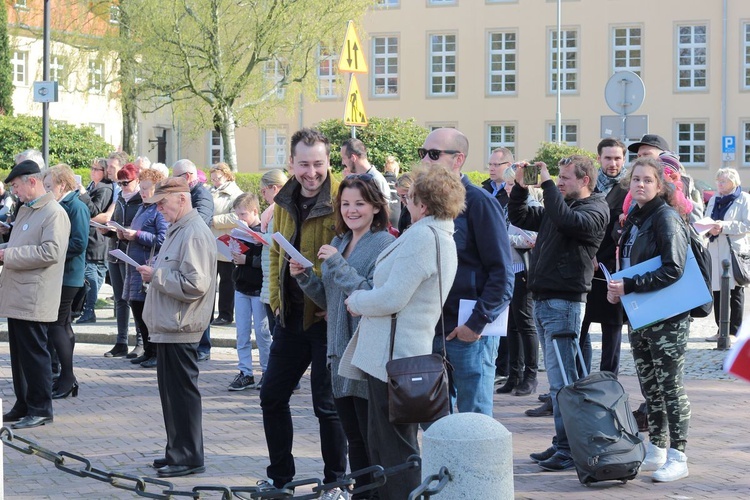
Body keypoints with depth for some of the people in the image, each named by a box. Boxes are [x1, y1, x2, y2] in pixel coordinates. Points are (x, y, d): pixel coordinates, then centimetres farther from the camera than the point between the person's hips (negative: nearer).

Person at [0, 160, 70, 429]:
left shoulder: (54, 213, -13)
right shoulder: (24, 210, 17)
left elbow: (51, 251, -23)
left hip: (34, 298, -9)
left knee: (34, 353, -3)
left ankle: (40, 409, 5)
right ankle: (23, 405, 22)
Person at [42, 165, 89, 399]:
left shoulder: (76, 207, -13)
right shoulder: (60, 206, 14)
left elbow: (79, 244, -21)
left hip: (67, 275, -9)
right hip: (58, 274, 9)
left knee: (56, 325, -8)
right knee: (63, 325, 12)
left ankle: (67, 378, -2)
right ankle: (66, 378, 18)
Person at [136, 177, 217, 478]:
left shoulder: (195, 234, -17)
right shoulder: (177, 229, 16)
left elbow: (194, 284, -24)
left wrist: (156, 276, -16)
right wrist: (155, 273, 7)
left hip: (180, 329, -11)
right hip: (168, 327, 11)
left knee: (182, 391, -5)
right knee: (170, 390, 15)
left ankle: (189, 457, 2)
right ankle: (177, 451, 24)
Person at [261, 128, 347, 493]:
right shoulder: (285, 201, 9)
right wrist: (277, 300, 10)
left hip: (328, 316, -7)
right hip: (291, 315, 7)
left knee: (327, 404, -1)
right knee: (272, 396, 13)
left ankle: (334, 482, 14)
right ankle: (279, 477, 26)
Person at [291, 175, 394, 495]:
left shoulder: (385, 245, -10)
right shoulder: (340, 243, 15)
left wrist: (338, 265, -19)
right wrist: (304, 277, 4)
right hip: (341, 353, 8)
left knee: (373, 441, -4)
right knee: (354, 440, 14)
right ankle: (361, 494, 22)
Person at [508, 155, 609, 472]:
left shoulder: (595, 210, -7)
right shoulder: (557, 206, 19)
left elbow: (567, 220, -26)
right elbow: (519, 217, 23)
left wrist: (547, 182, -18)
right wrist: (521, 185, 9)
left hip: (565, 302, -9)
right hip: (542, 300, 9)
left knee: (561, 379, -10)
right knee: (558, 377, 12)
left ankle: (569, 448, -8)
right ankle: (562, 444, 17)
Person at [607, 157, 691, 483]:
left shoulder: (666, 218, -13)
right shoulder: (634, 219, 12)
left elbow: (673, 270, -22)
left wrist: (629, 286, -22)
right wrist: (617, 291, 2)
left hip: (668, 317, -8)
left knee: (670, 386, -3)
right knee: (649, 386, 13)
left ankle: (677, 457, 2)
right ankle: (656, 452, 22)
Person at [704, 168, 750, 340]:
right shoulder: (713, 200, 17)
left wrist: (724, 226, -17)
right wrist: (710, 229, -7)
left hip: (735, 250, -5)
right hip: (716, 251, 5)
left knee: (736, 292, 0)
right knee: (717, 292, 5)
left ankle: (735, 331, 4)